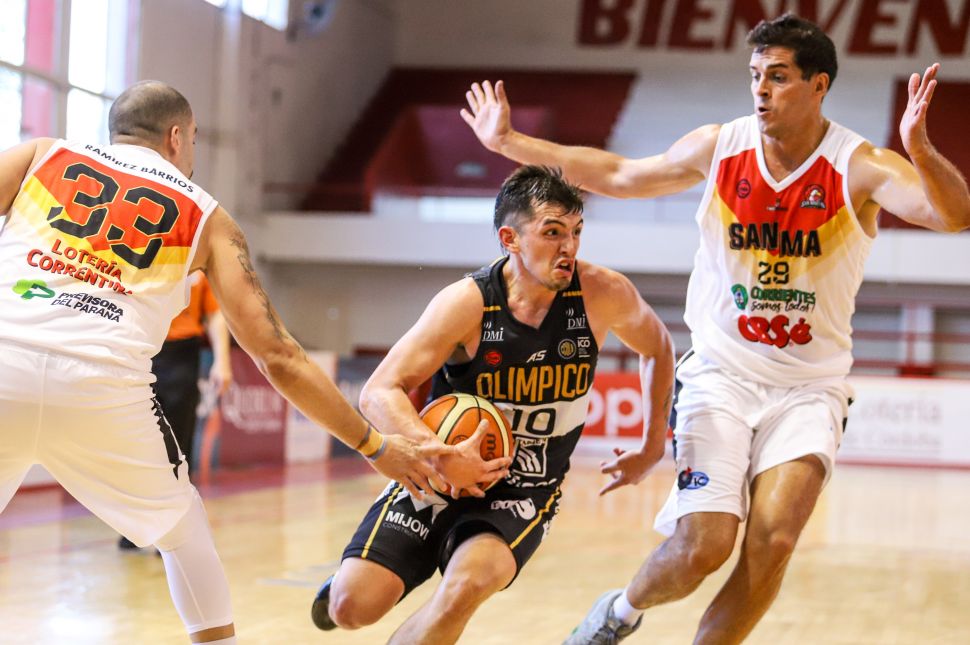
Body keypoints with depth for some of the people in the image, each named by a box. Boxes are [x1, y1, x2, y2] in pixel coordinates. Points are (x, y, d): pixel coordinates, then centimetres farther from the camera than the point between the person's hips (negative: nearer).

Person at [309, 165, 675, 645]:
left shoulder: (602, 295, -11)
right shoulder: (468, 303, -18)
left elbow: (657, 347, 11)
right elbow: (380, 392, -20)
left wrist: (652, 448, 11)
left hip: (523, 494, 1)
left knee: (468, 584, -31)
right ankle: (349, 578, 26)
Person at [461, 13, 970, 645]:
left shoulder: (860, 167, -12)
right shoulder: (719, 147, -3)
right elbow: (619, 175, 11)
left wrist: (919, 148, -48)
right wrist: (509, 142, 9)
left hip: (809, 388, -1)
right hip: (722, 373, 1)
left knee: (773, 540, -19)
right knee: (702, 546, -11)